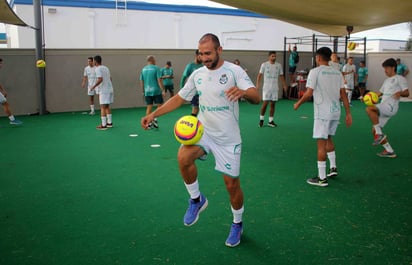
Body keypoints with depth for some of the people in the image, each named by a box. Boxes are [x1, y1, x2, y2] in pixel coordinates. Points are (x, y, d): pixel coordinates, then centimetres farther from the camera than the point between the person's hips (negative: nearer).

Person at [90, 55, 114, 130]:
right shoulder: (105, 68, 15)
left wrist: (94, 86, -13)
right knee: (107, 106, 16)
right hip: (109, 89, 8)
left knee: (103, 107, -6)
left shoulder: (98, 69, -11)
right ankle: (109, 123, 21)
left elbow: (100, 79, -22)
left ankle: (103, 125, -6)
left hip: (103, 90, -8)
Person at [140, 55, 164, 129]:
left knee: (149, 107, 9)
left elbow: (141, 81, 12)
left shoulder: (143, 69, 9)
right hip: (156, 91, -5)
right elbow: (159, 80, -13)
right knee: (160, 105, 6)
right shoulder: (156, 68, -7)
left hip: (147, 91, 5)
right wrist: (163, 90, -10)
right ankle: (155, 119, -9)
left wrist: (143, 90, 22)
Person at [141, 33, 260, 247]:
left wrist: (243, 92, -47)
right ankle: (196, 200, -1)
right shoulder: (197, 74, 3)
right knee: (183, 157, -27)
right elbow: (178, 98, 11)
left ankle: (237, 224, 32)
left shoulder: (234, 71, -12)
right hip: (203, 131, 3)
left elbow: (256, 98, -23)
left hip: (228, 138, -3)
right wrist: (153, 114, -1)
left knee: (232, 184, 3)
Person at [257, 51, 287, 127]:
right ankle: (261, 119, 11)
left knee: (272, 104, 5)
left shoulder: (279, 65, 6)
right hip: (266, 88, -3)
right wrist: (257, 84, -12)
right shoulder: (264, 65, -2)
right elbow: (260, 75, -1)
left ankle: (271, 121, 12)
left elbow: (281, 76, 12)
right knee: (265, 104, -6)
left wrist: (284, 85, 7)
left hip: (275, 88, 3)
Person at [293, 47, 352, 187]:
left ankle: (322, 178, 0)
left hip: (322, 113, -7)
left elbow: (309, 93, -14)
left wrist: (298, 104, 2)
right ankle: (333, 168, 29)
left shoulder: (315, 71, -8)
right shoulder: (337, 73, 10)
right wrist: (348, 113, 10)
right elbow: (343, 94, 8)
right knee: (328, 139, 25)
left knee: (321, 143, -3)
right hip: (335, 111, 7)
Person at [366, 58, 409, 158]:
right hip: (383, 109, 9)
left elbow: (407, 93, -4)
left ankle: (380, 134, -25)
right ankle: (389, 151, 14)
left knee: (369, 109, -32)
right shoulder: (387, 80, 26)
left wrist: (400, 93, -27)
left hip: (391, 106, -9)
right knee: (374, 131, 5)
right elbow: (380, 92, 30)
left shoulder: (400, 78, 2)